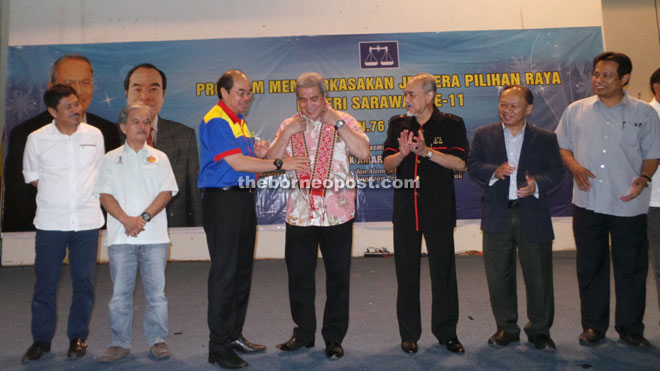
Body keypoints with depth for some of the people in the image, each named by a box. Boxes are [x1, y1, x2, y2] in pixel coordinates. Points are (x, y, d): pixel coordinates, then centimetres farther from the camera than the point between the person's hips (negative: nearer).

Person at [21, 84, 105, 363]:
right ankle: (41, 339, 23)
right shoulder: (37, 139, -1)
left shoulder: (94, 135, 3)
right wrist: (56, 193, 1)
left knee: (84, 282, 7)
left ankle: (78, 337, 21)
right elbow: (31, 175, 10)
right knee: (45, 282, 6)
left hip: (87, 221, 1)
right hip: (50, 222, -1)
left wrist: (86, 195, 4)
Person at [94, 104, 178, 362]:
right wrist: (126, 219, -13)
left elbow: (166, 192, 2)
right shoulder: (111, 159, 11)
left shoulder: (159, 158, 11)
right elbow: (105, 195, 2)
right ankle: (120, 343, 18)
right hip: (120, 236, 0)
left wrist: (144, 217, -11)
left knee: (156, 292, 2)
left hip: (154, 235, 0)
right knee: (120, 293, 5)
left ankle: (157, 340, 14)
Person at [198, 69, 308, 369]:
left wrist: (259, 154, 1)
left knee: (242, 271, 13)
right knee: (224, 273, -4)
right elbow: (236, 163, -18)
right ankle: (219, 347, 8)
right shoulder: (215, 121, -10)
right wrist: (280, 163, -15)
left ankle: (234, 335, 25)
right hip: (223, 200, -9)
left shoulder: (239, 121, 18)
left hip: (244, 199, 9)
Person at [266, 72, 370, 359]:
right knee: (299, 277, 11)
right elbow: (271, 162, 1)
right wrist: (287, 133, -9)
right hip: (299, 214, 3)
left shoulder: (344, 122, 2)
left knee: (338, 277, 8)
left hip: (337, 214, -2)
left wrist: (337, 122, -13)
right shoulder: (288, 126, 9)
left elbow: (363, 152, -14)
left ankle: (334, 337, 25)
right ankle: (303, 333, 30)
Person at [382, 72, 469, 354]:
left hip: (439, 209, -2)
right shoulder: (398, 125, 8)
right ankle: (409, 334, 22)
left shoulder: (451, 125, 0)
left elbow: (460, 163, -9)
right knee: (406, 273, 9)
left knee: (443, 272, 5)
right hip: (405, 208, 3)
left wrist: (427, 151, -20)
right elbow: (387, 164, 4)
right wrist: (402, 154, -16)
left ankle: (446, 333, 22)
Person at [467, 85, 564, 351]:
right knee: (498, 276, 8)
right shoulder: (484, 135, 7)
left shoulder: (546, 138, 6)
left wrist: (537, 184, -21)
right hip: (497, 217, 1)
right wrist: (494, 172, -20)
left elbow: (556, 171, -1)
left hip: (533, 216, 0)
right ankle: (506, 328, 26)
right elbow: (472, 165, 0)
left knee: (539, 276, 6)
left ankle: (539, 330, 26)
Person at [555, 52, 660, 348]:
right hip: (587, 202, 1)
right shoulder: (576, 110, 7)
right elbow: (562, 145, 11)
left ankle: (631, 328, 25)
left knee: (631, 268, 8)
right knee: (590, 267, 9)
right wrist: (575, 166, -8)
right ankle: (593, 326, 23)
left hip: (629, 204, -1)